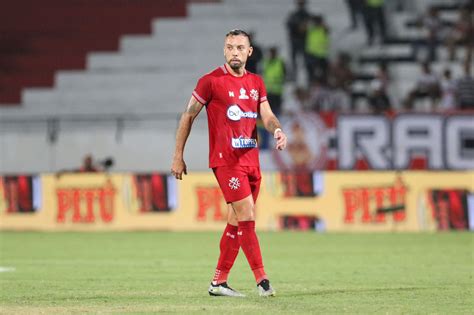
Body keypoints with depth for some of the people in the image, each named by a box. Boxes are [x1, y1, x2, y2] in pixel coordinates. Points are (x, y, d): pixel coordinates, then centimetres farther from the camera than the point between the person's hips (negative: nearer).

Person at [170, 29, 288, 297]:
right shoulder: (211, 81, -5)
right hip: (226, 159, -7)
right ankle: (262, 280, -13)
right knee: (247, 217, -14)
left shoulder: (256, 82, 12)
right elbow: (188, 116, 0)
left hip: (251, 159, 7)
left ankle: (219, 282, 18)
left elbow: (267, 116, 9)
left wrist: (278, 130, -15)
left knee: (237, 221, 10)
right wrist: (178, 156, -1)